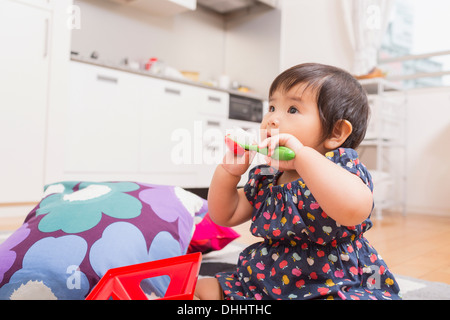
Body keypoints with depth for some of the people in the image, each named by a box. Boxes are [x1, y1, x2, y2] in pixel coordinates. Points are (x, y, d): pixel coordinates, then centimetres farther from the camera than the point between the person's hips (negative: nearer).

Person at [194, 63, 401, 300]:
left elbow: (355, 209, -41)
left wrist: (303, 154, -38)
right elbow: (225, 216, 11)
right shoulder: (265, 177, 5)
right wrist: (229, 170, -4)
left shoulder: (342, 167, -16)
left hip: (334, 287, -6)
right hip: (264, 283, 7)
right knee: (200, 289, 3)